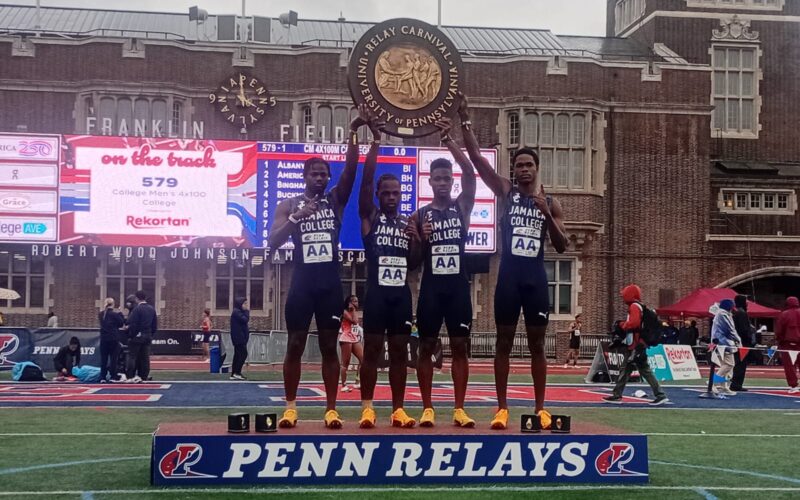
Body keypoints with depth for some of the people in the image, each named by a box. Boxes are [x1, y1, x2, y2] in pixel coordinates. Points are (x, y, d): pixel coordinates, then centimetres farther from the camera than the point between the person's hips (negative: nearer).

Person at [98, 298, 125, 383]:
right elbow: (121, 324, -4)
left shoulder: (101, 314, 3)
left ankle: (102, 377, 8)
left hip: (103, 338, 4)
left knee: (103, 358, 8)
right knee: (113, 358, 3)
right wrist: (120, 314, 7)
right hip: (113, 338, -4)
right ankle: (113, 377, 1)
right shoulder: (115, 314, -11)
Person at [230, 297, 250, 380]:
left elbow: (244, 322, 20)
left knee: (238, 355, 8)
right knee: (243, 354, -12)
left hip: (240, 338, 11)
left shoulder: (239, 312, 20)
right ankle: (237, 373, -11)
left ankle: (233, 374, 8)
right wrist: (247, 311, -10)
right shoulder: (236, 312, -11)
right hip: (239, 337, -11)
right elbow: (245, 320, -21)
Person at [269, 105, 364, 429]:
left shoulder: (335, 200, 7)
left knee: (329, 347, 4)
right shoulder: (288, 205, 4)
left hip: (330, 283, 1)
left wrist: (354, 132, -18)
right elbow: (273, 242, -6)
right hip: (302, 283, -1)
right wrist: (296, 217, -20)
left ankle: (331, 409, 7)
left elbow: (350, 169, -7)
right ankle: (290, 407, 11)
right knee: (295, 345, 3)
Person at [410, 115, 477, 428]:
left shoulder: (462, 207, 4)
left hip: (458, 286, 0)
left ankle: (459, 409, 6)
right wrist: (420, 237, -14)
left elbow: (470, 172, -13)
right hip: (431, 287, 0)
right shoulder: (419, 215, 6)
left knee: (460, 347, 2)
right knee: (426, 347, 2)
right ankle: (427, 408, 9)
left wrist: (448, 141, -22)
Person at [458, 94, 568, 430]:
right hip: (508, 276, -1)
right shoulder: (505, 192, 4)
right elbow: (477, 159, -6)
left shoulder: (550, 202, 8)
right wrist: (465, 123, -12)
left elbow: (562, 247, 3)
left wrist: (547, 214, -11)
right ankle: (502, 408, 9)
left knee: (537, 344, 6)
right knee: (504, 342, 2)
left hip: (536, 278, 1)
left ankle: (540, 408, 12)